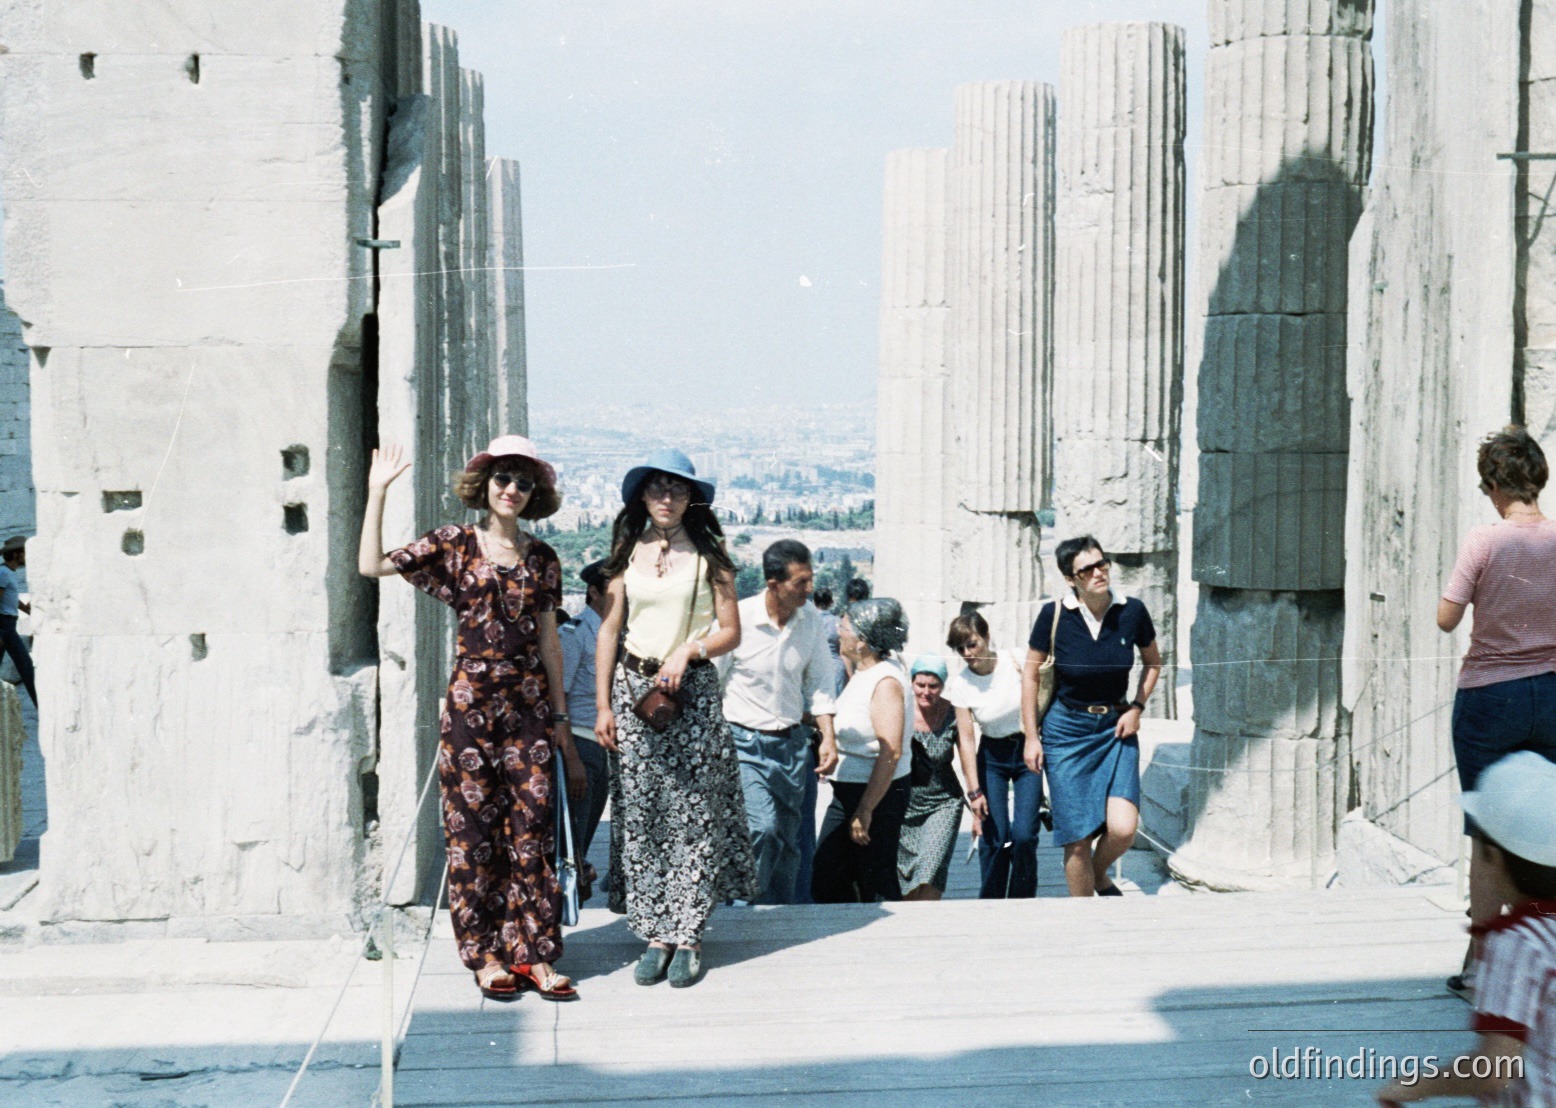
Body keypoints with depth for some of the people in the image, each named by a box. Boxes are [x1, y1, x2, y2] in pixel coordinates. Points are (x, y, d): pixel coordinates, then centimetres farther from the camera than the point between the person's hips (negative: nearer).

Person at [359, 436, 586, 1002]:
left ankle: (533, 955, 9)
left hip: (529, 706, 2)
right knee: (474, 831, 1)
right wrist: (377, 493, -9)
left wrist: (560, 720, 13)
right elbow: (373, 564, -7)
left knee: (532, 830, 2)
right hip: (471, 705, -2)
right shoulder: (454, 546, 2)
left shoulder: (542, 559, 9)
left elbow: (548, 643, 13)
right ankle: (486, 957, 10)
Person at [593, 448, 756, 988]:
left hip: (693, 694, -2)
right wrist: (602, 705, 3)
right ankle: (653, 933, 8)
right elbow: (609, 632, 8)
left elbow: (731, 631, 3)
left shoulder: (708, 556, 3)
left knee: (694, 818, -3)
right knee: (640, 818, 1)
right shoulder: (627, 554, 8)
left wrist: (689, 650, -15)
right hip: (633, 689, 2)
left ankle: (686, 935, 4)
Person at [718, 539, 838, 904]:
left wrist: (828, 737, 2)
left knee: (788, 839, 8)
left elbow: (819, 684, 11)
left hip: (792, 743, 5)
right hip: (743, 741, -5)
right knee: (762, 827, -20)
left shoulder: (812, 620, 2)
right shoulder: (738, 618, -13)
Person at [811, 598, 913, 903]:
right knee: (826, 882, 10)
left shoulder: (886, 683, -20)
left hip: (878, 794, -10)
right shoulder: (863, 672, 9)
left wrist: (865, 810, -26)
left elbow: (891, 753, -26)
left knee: (877, 888, 0)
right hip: (846, 792, 10)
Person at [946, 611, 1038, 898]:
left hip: (1028, 751, -1)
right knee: (994, 837, -7)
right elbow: (966, 738, -10)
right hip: (992, 758, 1)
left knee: (1023, 835, -10)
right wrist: (975, 790, -12)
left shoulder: (1017, 662, -14)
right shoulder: (959, 684, -11)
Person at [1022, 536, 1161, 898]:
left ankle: (1100, 875, 20)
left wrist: (1137, 708, -1)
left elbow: (1153, 662, 13)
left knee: (1123, 828, -14)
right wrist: (1031, 737, 0)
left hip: (1116, 728, 2)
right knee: (1077, 838, -2)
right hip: (1066, 729, -1)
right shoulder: (1054, 614, -11)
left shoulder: (1132, 611, -6)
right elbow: (1030, 674, 1)